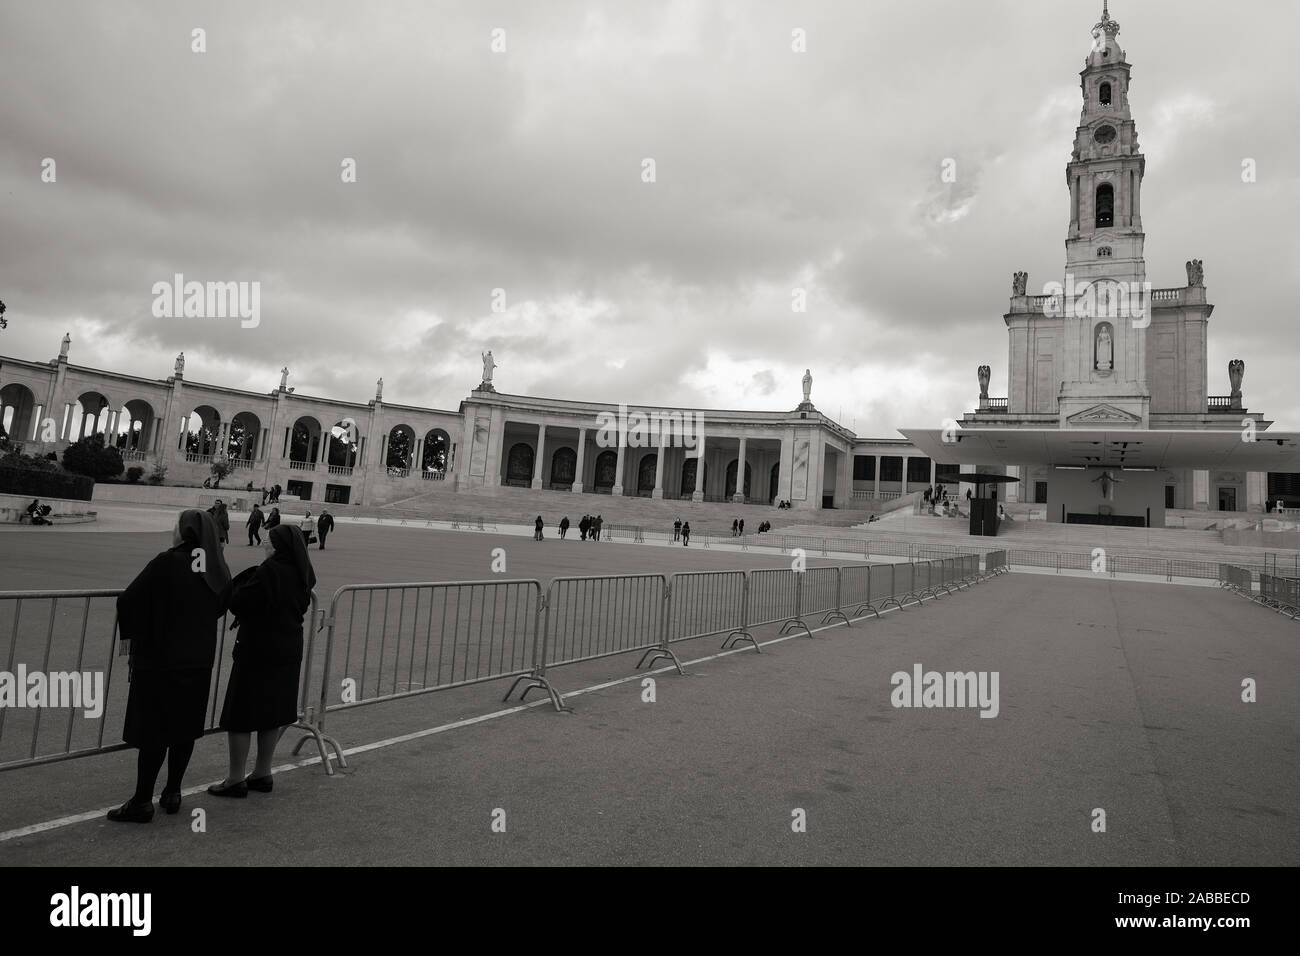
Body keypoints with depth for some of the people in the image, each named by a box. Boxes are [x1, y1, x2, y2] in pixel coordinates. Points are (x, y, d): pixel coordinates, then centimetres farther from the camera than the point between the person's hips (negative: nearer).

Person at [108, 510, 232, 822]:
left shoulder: (167, 562, -17)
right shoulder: (219, 571, 1)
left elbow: (128, 600, -15)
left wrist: (128, 635, 1)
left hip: (159, 659, -5)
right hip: (200, 662, 6)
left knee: (153, 730, 3)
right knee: (185, 728, 14)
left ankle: (142, 802, 11)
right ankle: (172, 793, 24)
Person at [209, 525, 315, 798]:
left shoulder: (269, 570, -20)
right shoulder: (302, 574, 4)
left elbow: (237, 602, -18)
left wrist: (244, 579, -2)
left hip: (258, 650, -8)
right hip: (288, 650, 8)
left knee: (240, 715, 4)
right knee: (272, 714, 16)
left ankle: (235, 780, 10)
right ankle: (262, 773, 26)